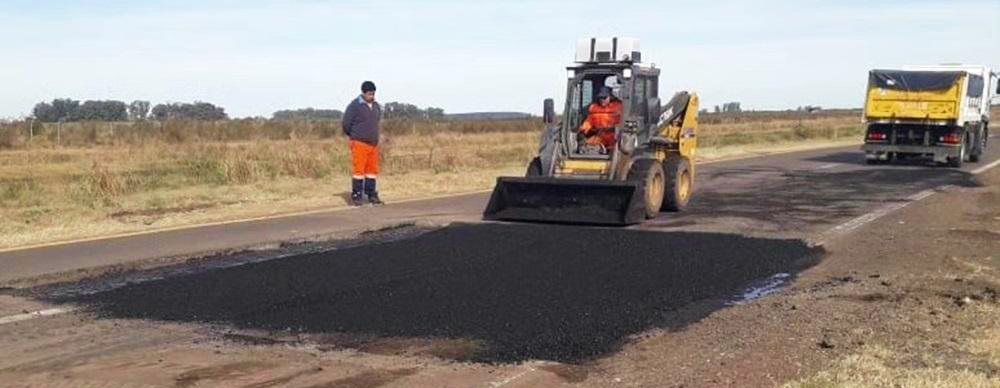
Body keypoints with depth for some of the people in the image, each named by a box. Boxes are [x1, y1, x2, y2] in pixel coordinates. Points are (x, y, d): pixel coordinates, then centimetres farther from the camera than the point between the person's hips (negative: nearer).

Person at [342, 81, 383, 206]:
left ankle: (371, 195, 14)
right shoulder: (355, 105, -9)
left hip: (373, 143, 6)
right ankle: (356, 196, -2)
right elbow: (346, 124, -6)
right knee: (358, 170, -7)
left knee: (372, 170, 7)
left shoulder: (376, 106, 11)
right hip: (359, 143, -6)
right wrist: (354, 136, 7)